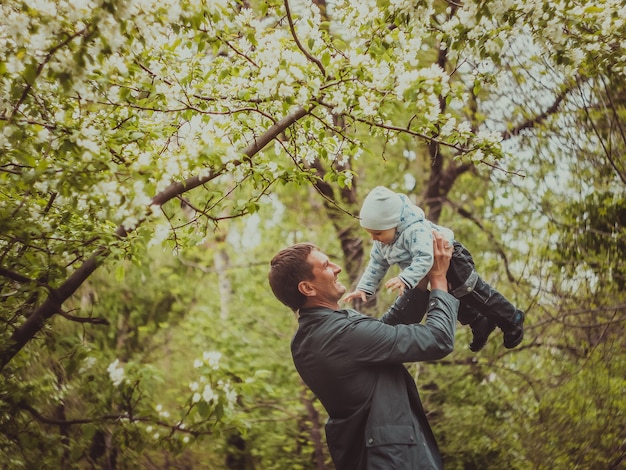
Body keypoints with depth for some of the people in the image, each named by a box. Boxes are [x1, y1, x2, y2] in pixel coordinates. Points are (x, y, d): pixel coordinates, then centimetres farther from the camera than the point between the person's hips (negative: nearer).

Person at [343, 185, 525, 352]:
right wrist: (363, 288, -11)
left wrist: (405, 279, -64)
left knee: (474, 294, 6)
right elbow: (377, 263, -2)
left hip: (453, 261, -9)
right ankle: (480, 324, 47)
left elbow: (424, 259, -52)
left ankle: (512, 319, 29)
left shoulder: (415, 231, -41)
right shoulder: (382, 240, -12)